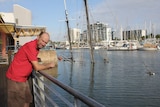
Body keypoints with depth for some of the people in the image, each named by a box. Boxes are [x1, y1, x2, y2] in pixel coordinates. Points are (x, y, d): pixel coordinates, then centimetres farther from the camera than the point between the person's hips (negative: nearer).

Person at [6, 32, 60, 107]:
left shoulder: (36, 46, 5)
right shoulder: (30, 46, -22)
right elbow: (37, 67, -21)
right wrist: (49, 65, -7)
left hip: (23, 78, 9)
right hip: (15, 78, -9)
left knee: (27, 100, 16)